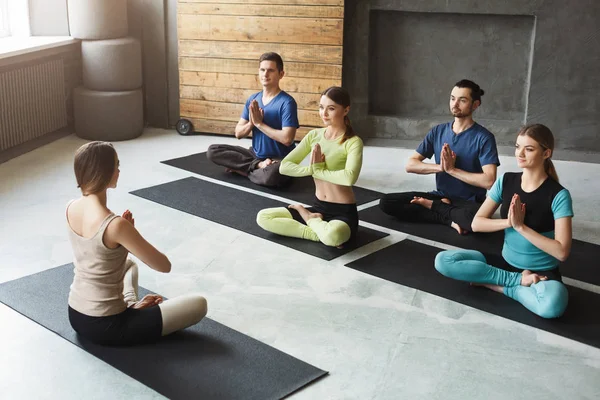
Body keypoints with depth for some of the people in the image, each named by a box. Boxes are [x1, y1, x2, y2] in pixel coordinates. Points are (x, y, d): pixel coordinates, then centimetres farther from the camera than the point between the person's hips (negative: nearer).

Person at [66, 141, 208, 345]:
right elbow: (164, 266, -17)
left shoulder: (71, 208, -3)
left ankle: (130, 305, 16)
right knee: (199, 304, 2)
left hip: (75, 315, 8)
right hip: (104, 326, -8)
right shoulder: (116, 225, -28)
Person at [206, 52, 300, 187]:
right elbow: (238, 133, 6)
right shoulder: (253, 99, 4)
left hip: (279, 160, -6)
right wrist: (251, 122, -16)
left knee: (272, 175, -41)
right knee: (213, 151, -5)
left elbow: (287, 139, -25)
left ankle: (244, 169, -9)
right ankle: (259, 165, -12)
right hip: (255, 154, 6)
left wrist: (259, 123, -17)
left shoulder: (286, 102, -15)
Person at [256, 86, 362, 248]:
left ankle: (311, 220, -7)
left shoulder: (353, 142, -12)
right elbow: (284, 167, -1)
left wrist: (318, 170, -17)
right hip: (318, 208, 6)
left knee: (333, 236, -41)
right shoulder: (314, 135, 4)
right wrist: (312, 168, -16)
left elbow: (349, 178, -32)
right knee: (263, 217, -9)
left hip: (344, 212, -5)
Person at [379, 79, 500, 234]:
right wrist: (440, 167, -16)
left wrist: (452, 169, -17)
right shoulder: (438, 131, 4)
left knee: (473, 217, -42)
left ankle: (433, 206, -10)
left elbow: (489, 181, -21)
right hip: (441, 196, 5)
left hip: (469, 203, -5)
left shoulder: (483, 137, -10)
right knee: (386, 202, -13)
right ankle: (451, 220, -14)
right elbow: (410, 165, 0)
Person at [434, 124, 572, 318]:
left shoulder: (558, 195, -14)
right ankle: (518, 281, -11)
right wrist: (509, 222, -18)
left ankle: (497, 284, -12)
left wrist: (521, 226, -22)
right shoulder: (506, 181, -2)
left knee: (552, 305, -40)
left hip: (542, 272, -4)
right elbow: (477, 224, -1)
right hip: (505, 263, 4)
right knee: (443, 260, -17)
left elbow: (562, 252, -20)